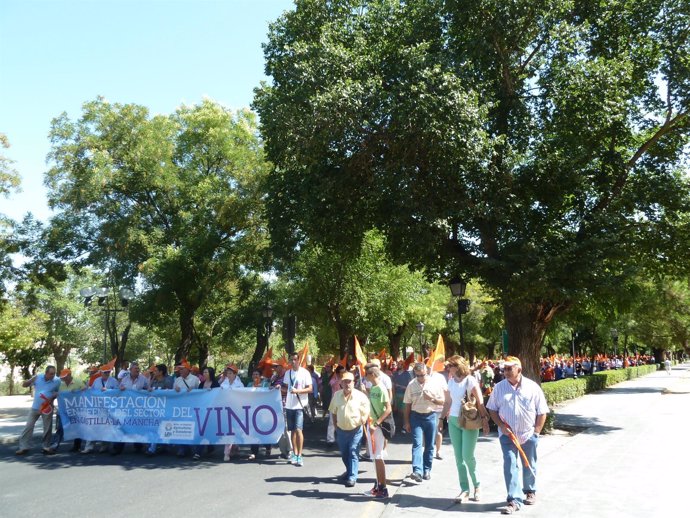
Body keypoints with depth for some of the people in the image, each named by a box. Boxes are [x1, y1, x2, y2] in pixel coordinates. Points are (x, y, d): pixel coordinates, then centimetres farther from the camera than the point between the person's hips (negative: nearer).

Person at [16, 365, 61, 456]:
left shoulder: (57, 381, -10)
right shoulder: (38, 377, -6)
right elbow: (24, 385, 0)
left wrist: (52, 398, -17)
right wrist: (28, 381, -23)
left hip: (47, 407, -1)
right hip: (35, 407, 2)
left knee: (48, 428, 4)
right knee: (28, 426, 3)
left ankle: (46, 447, 15)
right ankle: (24, 447, 11)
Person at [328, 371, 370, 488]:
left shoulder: (360, 396, -10)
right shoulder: (337, 395, 1)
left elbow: (366, 412, -3)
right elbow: (333, 412, 11)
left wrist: (364, 418, -17)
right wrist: (335, 425, 8)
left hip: (355, 430, -4)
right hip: (341, 430, 4)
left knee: (353, 453, -5)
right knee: (344, 453, 17)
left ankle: (352, 477, 3)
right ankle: (349, 470, 39)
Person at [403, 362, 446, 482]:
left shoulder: (435, 383, -2)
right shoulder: (411, 385, -1)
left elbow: (443, 401, 2)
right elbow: (408, 405, 4)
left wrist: (432, 398, -17)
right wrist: (407, 422, 2)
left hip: (431, 416, 1)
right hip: (416, 417, -1)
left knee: (429, 445, 8)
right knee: (417, 443, -12)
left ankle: (427, 470, 20)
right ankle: (417, 471, -19)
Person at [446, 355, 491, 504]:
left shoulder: (470, 380, -12)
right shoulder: (451, 381, 6)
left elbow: (480, 402, -12)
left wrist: (485, 421, -15)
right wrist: (446, 416, 17)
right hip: (453, 421, 6)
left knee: (467, 456, -8)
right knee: (458, 457, 4)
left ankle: (476, 485, 16)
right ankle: (465, 490, 12)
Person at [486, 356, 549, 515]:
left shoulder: (532, 387, -7)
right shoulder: (499, 388, -3)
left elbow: (542, 412, -1)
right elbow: (492, 409, 3)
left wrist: (536, 431, -5)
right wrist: (501, 425, -9)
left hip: (528, 435, 0)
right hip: (507, 434, 0)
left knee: (529, 466, 16)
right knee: (510, 466, -6)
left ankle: (530, 491, 39)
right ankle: (514, 500, -2)